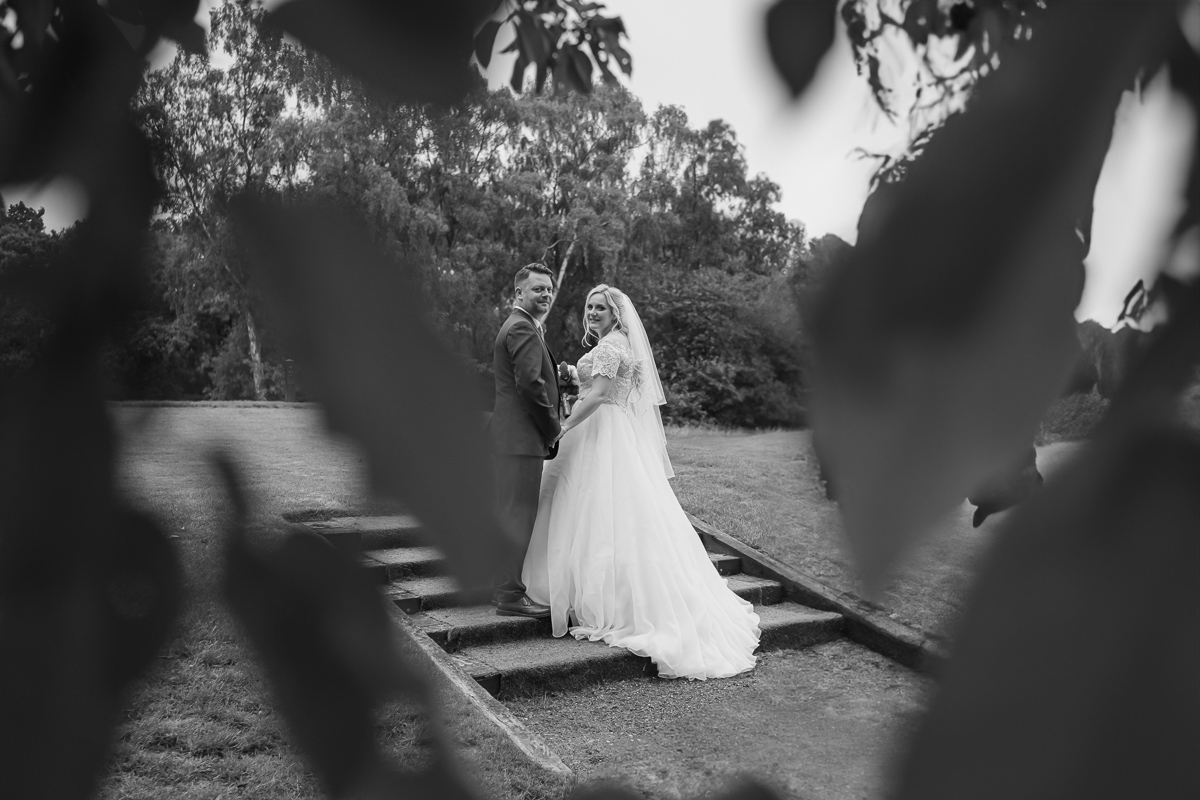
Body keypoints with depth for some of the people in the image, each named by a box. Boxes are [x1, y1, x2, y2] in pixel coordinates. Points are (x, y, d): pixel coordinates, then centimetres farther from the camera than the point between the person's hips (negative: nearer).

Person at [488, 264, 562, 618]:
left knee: (508, 513, 16)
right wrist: (553, 427, -11)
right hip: (521, 438, -11)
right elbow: (531, 383, -21)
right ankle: (510, 595, 1)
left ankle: (504, 587, 26)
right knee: (517, 514, -6)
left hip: (510, 436, 11)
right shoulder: (523, 328, -13)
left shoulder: (518, 326, 21)